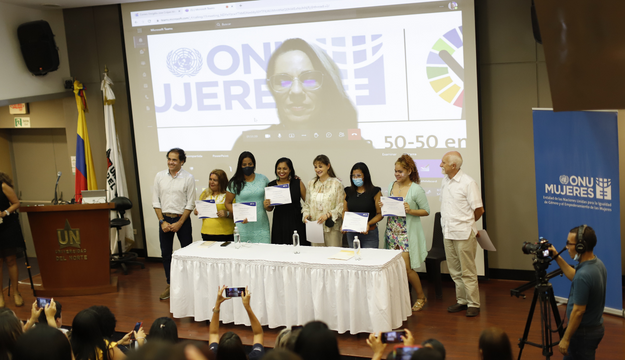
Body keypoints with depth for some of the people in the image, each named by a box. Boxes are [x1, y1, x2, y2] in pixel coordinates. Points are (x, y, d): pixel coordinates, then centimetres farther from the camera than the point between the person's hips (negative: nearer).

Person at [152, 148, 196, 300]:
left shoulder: (188, 178, -6)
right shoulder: (160, 176, 2)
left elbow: (190, 204, -5)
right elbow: (156, 201, 4)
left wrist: (179, 223, -10)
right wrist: (162, 221, -4)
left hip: (182, 219, -3)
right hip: (164, 219, 3)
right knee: (166, 253, 8)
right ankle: (169, 285, 20)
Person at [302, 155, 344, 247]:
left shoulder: (336, 183, -4)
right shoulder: (311, 184, 13)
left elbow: (341, 207, -7)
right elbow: (307, 204, 18)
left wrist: (328, 215, -18)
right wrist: (306, 214, -1)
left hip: (331, 228, -4)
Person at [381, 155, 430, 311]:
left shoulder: (416, 190, -9)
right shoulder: (391, 186, 8)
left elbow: (426, 211, -6)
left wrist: (410, 211, -20)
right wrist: (383, 207, -1)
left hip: (408, 233, -6)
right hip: (392, 232, 6)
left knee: (406, 268, -6)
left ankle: (421, 296, 14)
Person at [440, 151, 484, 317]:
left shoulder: (468, 182, -13)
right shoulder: (445, 181, 9)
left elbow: (479, 209, -9)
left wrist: (466, 223, 6)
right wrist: (448, 225, 12)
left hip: (464, 234, -7)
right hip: (448, 233, 7)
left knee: (468, 271, -2)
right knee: (455, 271, 13)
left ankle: (473, 304, 6)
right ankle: (462, 300, 23)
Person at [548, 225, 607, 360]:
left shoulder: (583, 275, -30)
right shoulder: (598, 263, 0)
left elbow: (578, 311, -26)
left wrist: (566, 339, -17)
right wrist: (557, 257, 16)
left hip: (583, 333, -10)